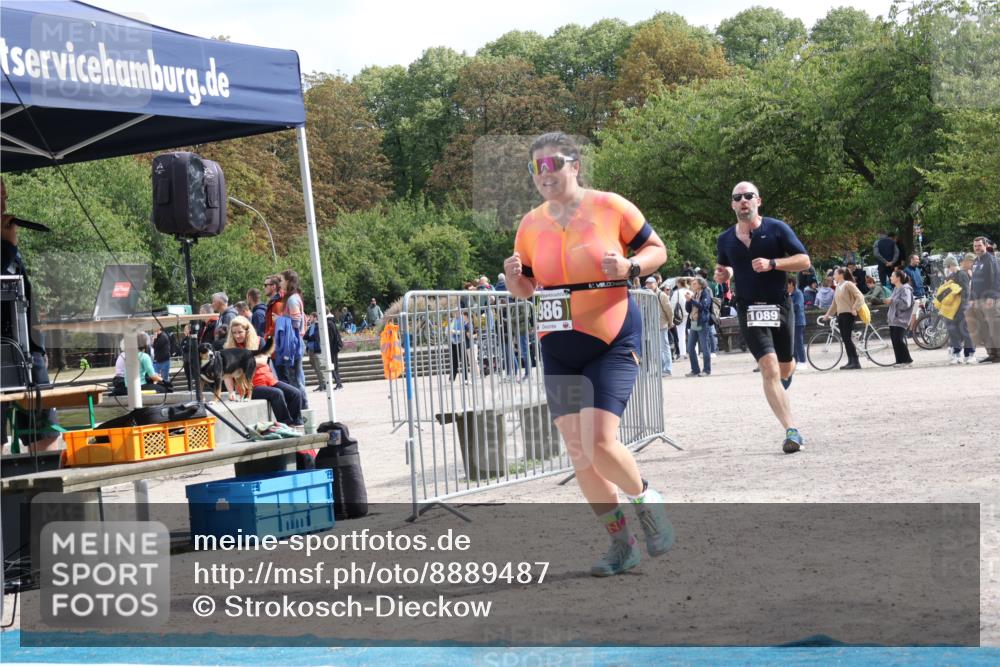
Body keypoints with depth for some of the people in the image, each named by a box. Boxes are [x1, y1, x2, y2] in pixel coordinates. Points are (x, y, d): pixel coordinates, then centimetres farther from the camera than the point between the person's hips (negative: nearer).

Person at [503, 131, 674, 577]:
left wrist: (630, 267, -17)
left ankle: (646, 499, 12)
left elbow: (656, 249, 3)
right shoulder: (530, 226, 4)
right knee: (578, 453, 3)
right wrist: (514, 277, -9)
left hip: (613, 342, -5)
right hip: (559, 349, 5)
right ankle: (621, 544, 17)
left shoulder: (611, 207, -7)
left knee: (599, 443, -18)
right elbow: (524, 289, 14)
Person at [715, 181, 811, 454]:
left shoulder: (777, 229, -3)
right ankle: (791, 430, -22)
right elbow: (722, 267, 23)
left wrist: (772, 263, -18)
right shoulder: (725, 239, 6)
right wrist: (723, 274, -1)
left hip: (779, 306, 0)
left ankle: (780, 387, 53)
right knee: (769, 367, -18)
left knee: (785, 369, 13)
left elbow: (804, 260, -4)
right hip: (749, 310, 0)